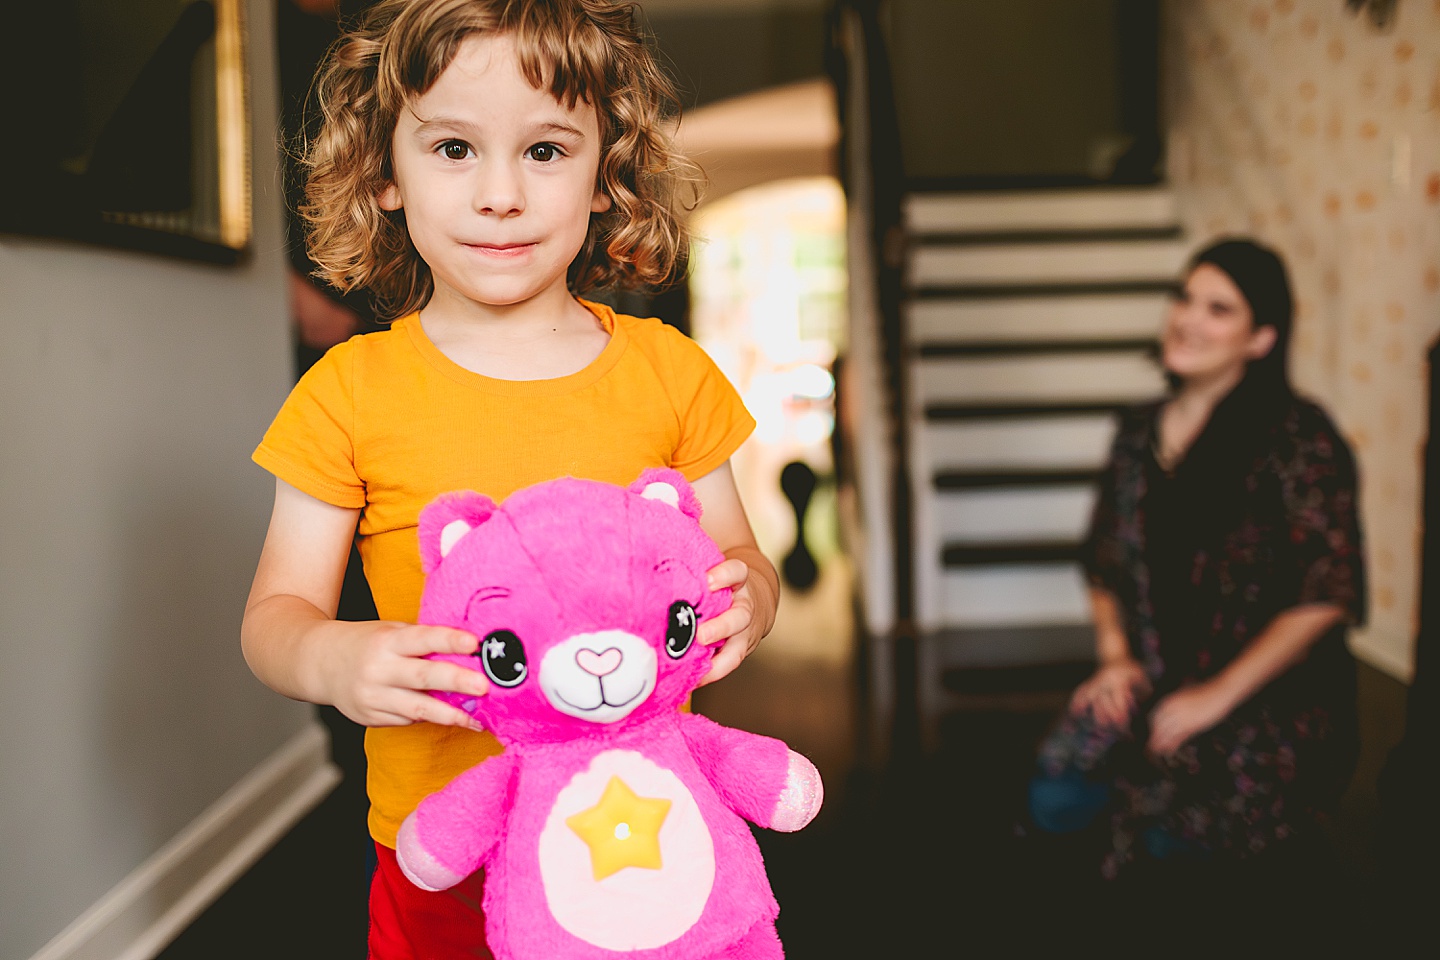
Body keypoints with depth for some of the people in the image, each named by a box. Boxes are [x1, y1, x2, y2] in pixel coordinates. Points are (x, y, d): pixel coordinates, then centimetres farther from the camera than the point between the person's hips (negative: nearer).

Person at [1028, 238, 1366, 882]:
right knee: (1055, 804, -14)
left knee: (1175, 834, -22)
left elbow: (1327, 593, -14)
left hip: (1271, 701, -5)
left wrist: (1219, 694, -14)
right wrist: (1115, 655, 1)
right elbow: (1104, 560, 18)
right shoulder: (1141, 432, 9)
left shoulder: (1297, 438, -10)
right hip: (1151, 682, 5)